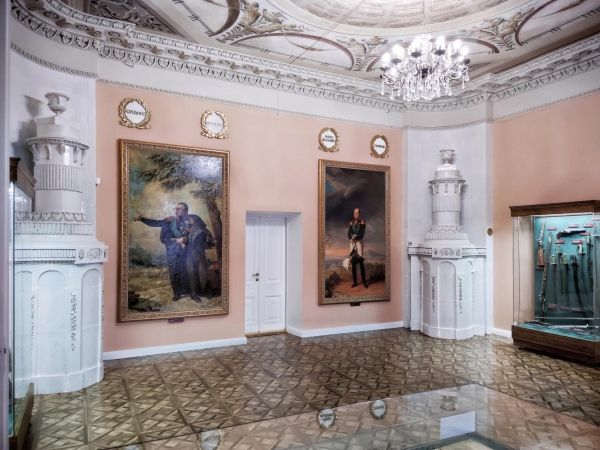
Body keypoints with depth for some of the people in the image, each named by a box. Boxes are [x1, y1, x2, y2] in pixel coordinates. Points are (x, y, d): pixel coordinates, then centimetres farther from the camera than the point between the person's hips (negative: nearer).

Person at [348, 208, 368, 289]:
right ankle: (355, 282, 9)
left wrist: (354, 238, -17)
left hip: (359, 242, -4)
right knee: (353, 262, 4)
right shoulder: (351, 222, 10)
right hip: (352, 243, 4)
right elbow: (349, 234, 2)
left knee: (361, 262, -6)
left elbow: (362, 234, -8)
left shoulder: (362, 222, -1)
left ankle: (364, 282, -1)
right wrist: (351, 239, -17)